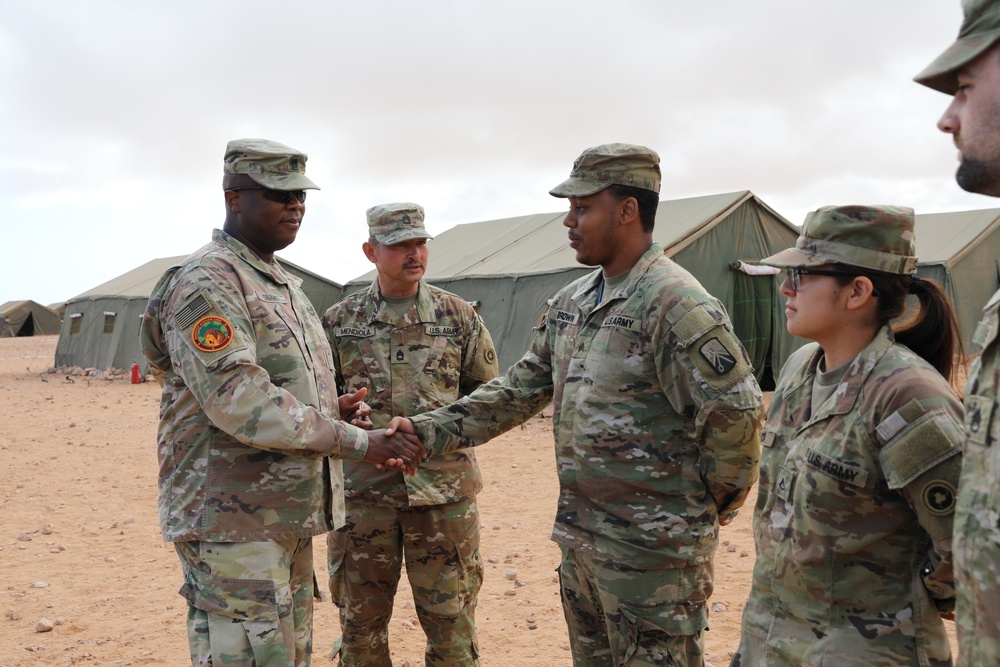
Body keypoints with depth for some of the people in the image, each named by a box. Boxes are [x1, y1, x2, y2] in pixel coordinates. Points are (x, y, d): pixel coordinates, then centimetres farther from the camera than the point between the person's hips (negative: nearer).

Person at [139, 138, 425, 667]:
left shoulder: (284, 284, 16)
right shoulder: (204, 283, -14)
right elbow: (239, 401, -24)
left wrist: (330, 410, 2)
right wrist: (357, 442, -20)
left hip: (288, 517, 9)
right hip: (234, 519, -9)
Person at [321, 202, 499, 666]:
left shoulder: (459, 316, 3)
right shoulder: (339, 321, 4)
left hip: (443, 486, 0)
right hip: (363, 488, 1)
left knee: (451, 621, 6)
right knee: (361, 622, 12)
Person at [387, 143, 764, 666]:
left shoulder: (675, 303, -19)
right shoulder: (571, 303, 8)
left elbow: (735, 411, -20)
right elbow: (521, 388, 12)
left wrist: (715, 499, -6)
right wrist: (432, 431, 5)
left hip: (652, 545, -8)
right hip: (579, 538, 8)